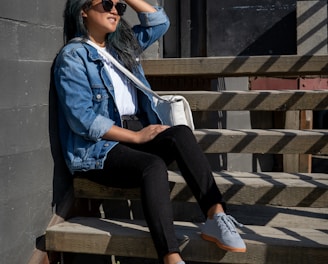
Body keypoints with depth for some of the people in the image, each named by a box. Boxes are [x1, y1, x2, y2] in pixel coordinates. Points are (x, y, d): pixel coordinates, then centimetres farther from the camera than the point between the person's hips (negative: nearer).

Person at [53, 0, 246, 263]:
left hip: (137, 133, 6)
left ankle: (216, 217, -34)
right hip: (97, 147, -6)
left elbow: (159, 22, 19)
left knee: (181, 134, -25)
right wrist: (137, 136, -17)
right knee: (154, 166, -35)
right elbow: (82, 119, -15)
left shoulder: (123, 45, 18)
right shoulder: (73, 56, -6)